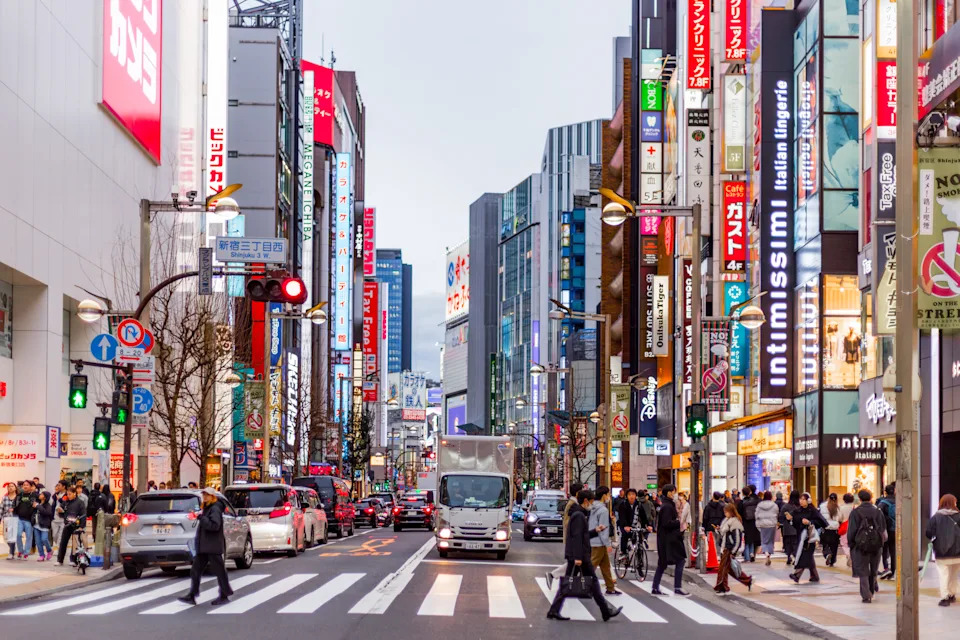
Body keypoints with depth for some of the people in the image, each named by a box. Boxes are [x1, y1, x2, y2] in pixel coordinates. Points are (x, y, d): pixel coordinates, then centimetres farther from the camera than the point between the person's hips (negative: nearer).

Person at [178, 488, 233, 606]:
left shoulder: (215, 509, -11)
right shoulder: (206, 508, 17)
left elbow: (214, 525, -24)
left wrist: (201, 518, -22)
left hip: (213, 547, -10)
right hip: (203, 547, 10)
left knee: (219, 570, -1)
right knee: (196, 570, 4)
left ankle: (224, 596, 7)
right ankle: (192, 596, 3)